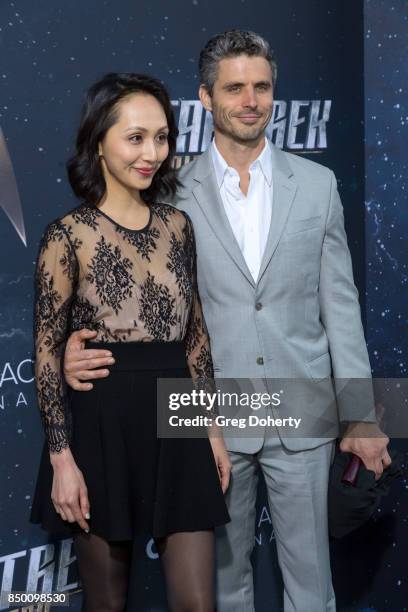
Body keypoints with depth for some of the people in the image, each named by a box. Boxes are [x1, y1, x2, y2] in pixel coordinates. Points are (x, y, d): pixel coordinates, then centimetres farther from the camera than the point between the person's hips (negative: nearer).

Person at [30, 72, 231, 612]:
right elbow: (47, 351, -7)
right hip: (103, 427, -4)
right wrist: (62, 457, -11)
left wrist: (212, 428, 10)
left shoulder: (178, 225, 7)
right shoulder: (69, 235, -8)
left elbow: (195, 333, 12)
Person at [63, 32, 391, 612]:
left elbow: (340, 304, 2)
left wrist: (361, 415, 0)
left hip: (301, 415, 1)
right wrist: (80, 345, -20)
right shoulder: (175, 194, -3)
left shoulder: (316, 184, 1)